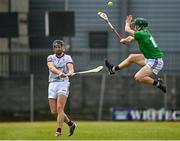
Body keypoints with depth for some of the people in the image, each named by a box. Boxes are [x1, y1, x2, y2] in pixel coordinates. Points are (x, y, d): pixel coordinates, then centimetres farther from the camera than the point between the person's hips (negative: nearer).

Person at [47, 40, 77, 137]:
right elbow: (51, 67, -13)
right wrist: (59, 72, -34)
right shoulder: (50, 58, 10)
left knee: (59, 108, -19)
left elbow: (70, 67, -16)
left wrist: (70, 72, -41)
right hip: (53, 84, 4)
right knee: (54, 111, 2)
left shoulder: (67, 58, 5)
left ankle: (58, 130, -20)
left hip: (63, 83, -4)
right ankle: (71, 124, 22)